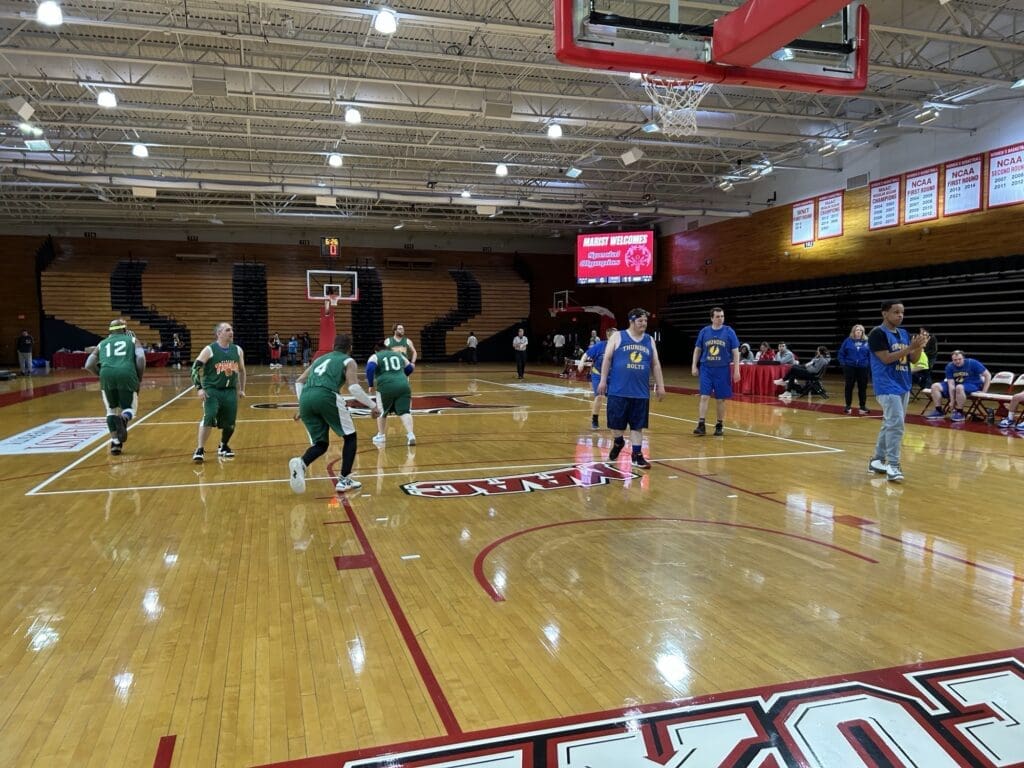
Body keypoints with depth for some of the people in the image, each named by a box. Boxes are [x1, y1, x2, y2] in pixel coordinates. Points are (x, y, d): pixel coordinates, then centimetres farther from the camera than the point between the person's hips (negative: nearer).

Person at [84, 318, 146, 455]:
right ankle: (124, 418, -20)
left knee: (111, 410, 23)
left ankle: (115, 443, 11)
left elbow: (88, 366, 19)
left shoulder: (102, 344, 30)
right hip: (127, 373, -2)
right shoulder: (131, 340, 25)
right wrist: (139, 376, 16)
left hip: (107, 374, 2)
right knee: (130, 408, 16)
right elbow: (141, 358, 5)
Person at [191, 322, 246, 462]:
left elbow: (242, 370, 18)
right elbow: (195, 368, -10)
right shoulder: (209, 350, -8)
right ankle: (200, 449, -8)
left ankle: (223, 447, 33)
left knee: (230, 423, 7)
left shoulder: (237, 350, 6)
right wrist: (199, 388, -18)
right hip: (212, 390, -4)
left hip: (230, 391, 4)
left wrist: (242, 389, 16)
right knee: (208, 418, -20)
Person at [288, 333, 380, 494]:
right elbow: (353, 387, 0)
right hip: (326, 396, -5)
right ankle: (344, 480, 7)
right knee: (350, 437, 14)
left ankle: (301, 463, -14)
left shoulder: (321, 358, 33)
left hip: (306, 398, 5)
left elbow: (299, 381, 28)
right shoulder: (348, 361, 17)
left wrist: (303, 406, 35)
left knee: (320, 443, 17)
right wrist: (373, 405, 9)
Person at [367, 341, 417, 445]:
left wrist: (371, 385, 3)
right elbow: (409, 369, 32)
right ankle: (410, 435, -19)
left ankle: (381, 436, 31)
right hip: (403, 386, 2)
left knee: (382, 412, 20)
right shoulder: (398, 354, 25)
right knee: (404, 412, 0)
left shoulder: (375, 357, 12)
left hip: (386, 387, -2)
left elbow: (370, 368, -8)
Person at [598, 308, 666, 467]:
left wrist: (660, 385, 10)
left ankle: (637, 455, 11)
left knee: (638, 425, 4)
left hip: (641, 392, 3)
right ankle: (618, 442, 33)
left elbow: (655, 364, 14)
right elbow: (607, 359, -1)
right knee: (616, 422, 4)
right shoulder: (617, 336, 0)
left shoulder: (649, 340, 11)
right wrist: (603, 380, -7)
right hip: (618, 390, -3)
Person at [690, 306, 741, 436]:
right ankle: (701, 425, -7)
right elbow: (697, 349, 11)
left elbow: (735, 352, 0)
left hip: (722, 370, -1)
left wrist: (736, 370, -6)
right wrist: (694, 366, 5)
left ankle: (719, 426, 19)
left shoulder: (729, 332, -2)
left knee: (720, 399, 6)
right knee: (704, 397, -7)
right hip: (706, 369, 1)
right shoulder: (704, 331, 3)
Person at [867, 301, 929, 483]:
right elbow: (886, 358, -19)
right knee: (896, 424, -16)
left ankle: (877, 460, 23)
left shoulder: (903, 333, 12)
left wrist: (919, 347, -7)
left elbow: (913, 359, 12)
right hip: (887, 387, -8)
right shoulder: (877, 333, -11)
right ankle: (893, 466, -13)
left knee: (890, 424, 13)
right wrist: (910, 347, -21)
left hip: (903, 386, 8)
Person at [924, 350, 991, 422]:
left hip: (973, 385, -5)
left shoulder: (972, 363, -15)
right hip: (957, 384, 5)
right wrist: (952, 400, -20)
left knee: (959, 387, -39)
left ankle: (960, 413, -26)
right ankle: (938, 411, -4)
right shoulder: (949, 367, -6)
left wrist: (984, 392, -18)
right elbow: (951, 384, -12)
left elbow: (988, 375, -12)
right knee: (935, 386, -9)